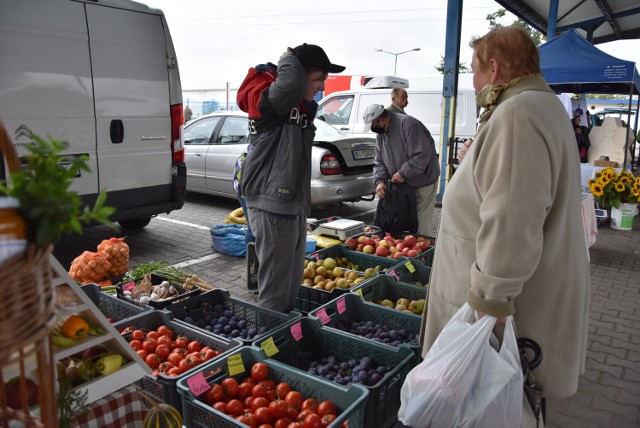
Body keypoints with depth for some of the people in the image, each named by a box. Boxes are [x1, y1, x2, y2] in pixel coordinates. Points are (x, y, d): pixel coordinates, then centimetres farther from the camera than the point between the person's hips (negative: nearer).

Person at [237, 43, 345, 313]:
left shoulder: (306, 107, 15)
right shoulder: (267, 99, -14)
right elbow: (290, 83, -34)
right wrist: (288, 59, -15)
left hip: (295, 205, 9)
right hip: (272, 204, -9)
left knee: (292, 285, 19)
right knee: (274, 292, -1)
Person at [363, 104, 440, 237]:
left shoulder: (408, 124, -19)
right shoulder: (380, 134, 8)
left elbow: (422, 155, -25)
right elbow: (379, 162, 8)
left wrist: (403, 173, -23)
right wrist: (379, 180, -9)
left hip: (422, 183, -8)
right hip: (401, 185, 8)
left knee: (421, 227, -4)